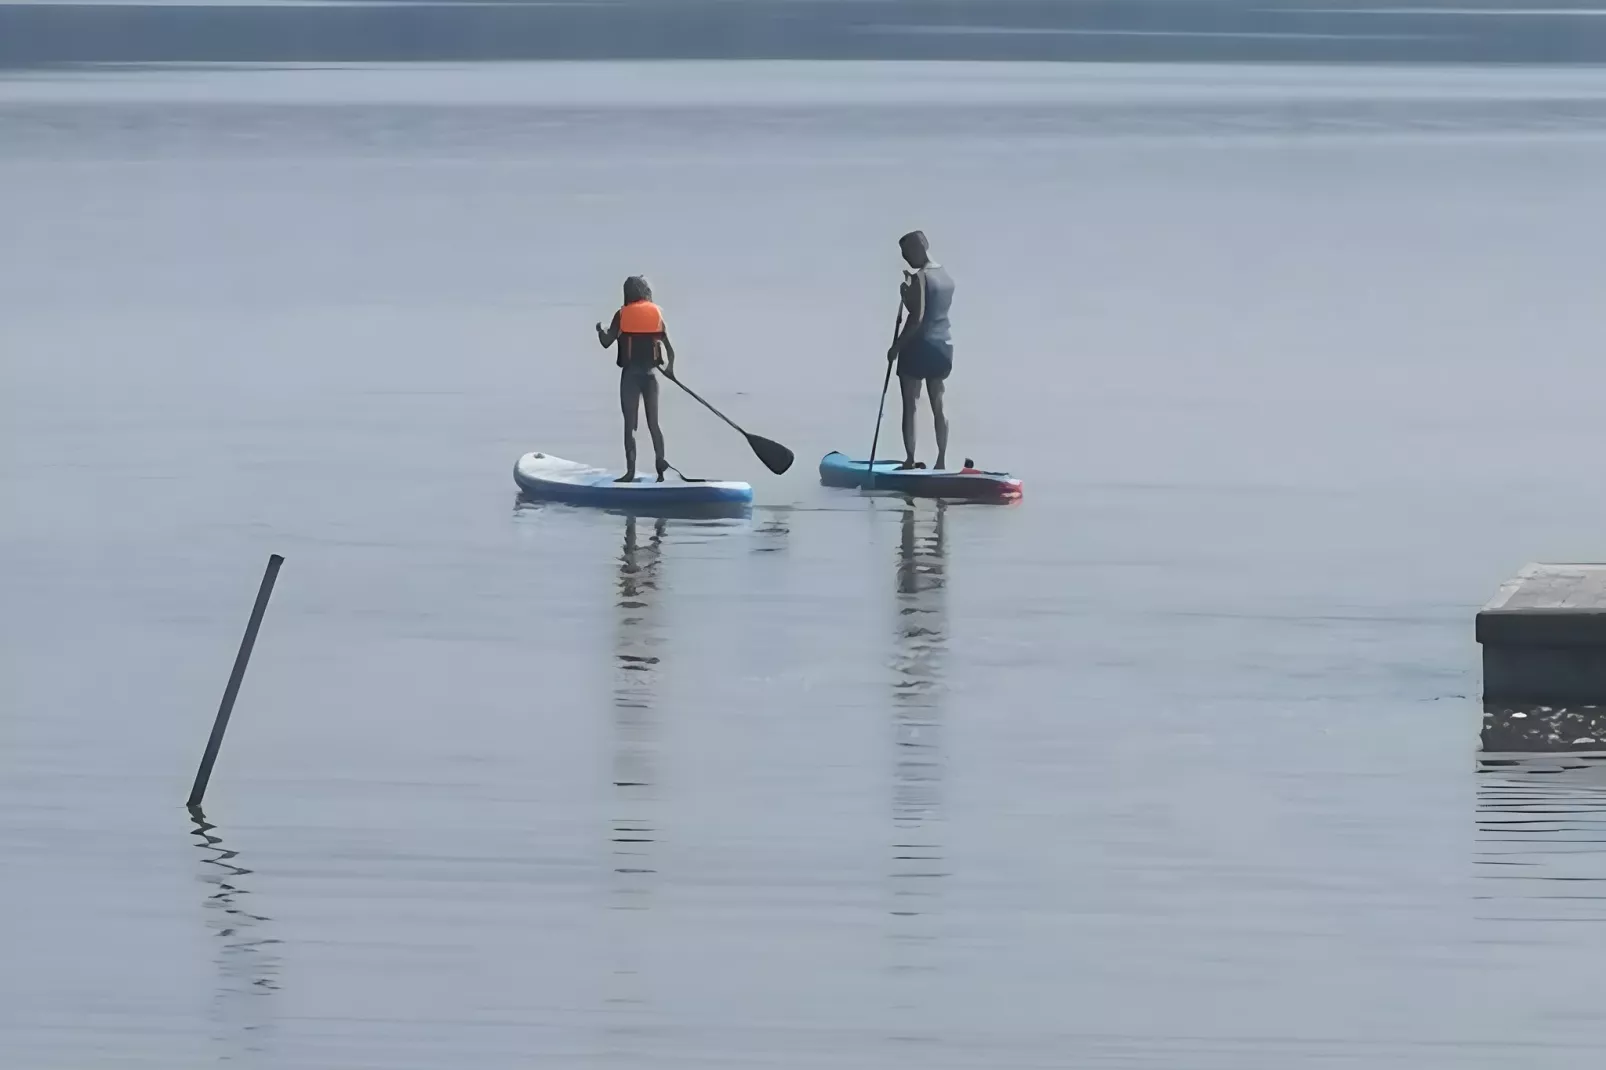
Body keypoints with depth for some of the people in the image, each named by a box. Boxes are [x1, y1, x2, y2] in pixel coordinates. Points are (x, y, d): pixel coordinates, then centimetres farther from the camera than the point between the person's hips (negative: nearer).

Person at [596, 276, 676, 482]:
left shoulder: (622, 315, -4)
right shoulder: (657, 314, 3)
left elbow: (606, 341, -4)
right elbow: (669, 347, 4)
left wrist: (600, 330, 18)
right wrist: (670, 367, 22)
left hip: (630, 373, -2)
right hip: (651, 373, 2)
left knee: (630, 424, 1)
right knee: (653, 422, 11)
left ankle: (630, 470, -4)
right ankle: (660, 460, -7)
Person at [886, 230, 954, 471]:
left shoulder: (920, 277, -16)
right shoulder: (946, 276, 9)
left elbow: (917, 317, -21)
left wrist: (897, 345, -13)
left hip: (920, 346, -8)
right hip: (944, 345, 8)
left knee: (910, 406, -1)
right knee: (938, 406, 13)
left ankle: (910, 460, -3)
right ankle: (942, 460, 12)